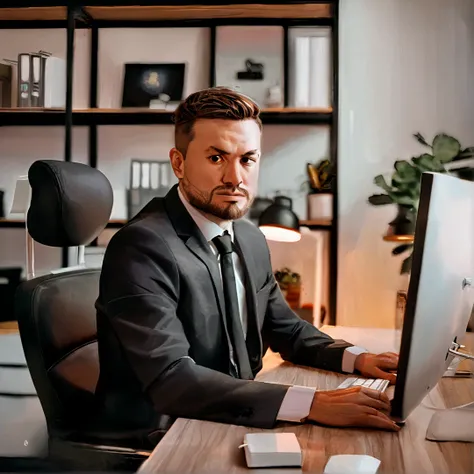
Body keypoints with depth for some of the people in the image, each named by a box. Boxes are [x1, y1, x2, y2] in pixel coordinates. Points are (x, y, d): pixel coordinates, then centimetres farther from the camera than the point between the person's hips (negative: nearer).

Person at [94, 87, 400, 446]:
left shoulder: (251, 240, 5)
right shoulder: (142, 247, -20)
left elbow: (287, 329, 15)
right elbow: (170, 378, -29)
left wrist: (356, 359, -3)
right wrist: (311, 404, -35)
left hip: (234, 423, 7)